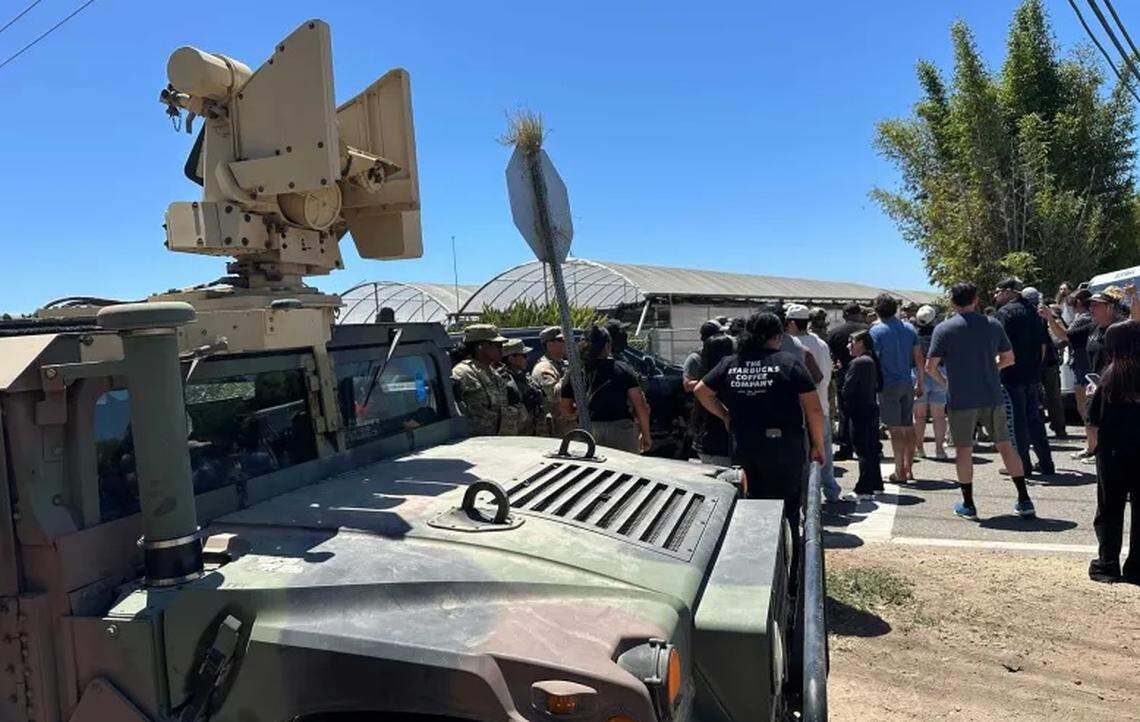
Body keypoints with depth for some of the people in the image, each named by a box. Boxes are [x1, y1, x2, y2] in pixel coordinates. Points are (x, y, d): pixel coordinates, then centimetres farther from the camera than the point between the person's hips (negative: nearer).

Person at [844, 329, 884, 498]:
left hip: (860, 413, -9)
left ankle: (864, 490, -3)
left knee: (863, 451, -6)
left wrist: (846, 404, -1)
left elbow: (847, 389, -17)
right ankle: (876, 485, 23)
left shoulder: (857, 362, -16)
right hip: (872, 408, 9)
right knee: (872, 449, 15)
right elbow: (879, 386, 16)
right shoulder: (872, 361, 11)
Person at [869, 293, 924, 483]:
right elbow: (919, 359, 9)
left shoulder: (876, 331, -10)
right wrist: (921, 383, 17)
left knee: (895, 429, -2)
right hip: (908, 383, 5)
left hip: (889, 384, -5)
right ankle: (908, 468, 20)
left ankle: (900, 472, 1)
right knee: (908, 427, 13)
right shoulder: (909, 329, 7)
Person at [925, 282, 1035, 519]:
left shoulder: (943, 329, -7)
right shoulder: (993, 325, 4)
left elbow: (930, 367, -10)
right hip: (992, 397, 3)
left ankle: (968, 505, 13)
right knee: (1005, 445, 12)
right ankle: (1024, 501, 15)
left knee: (963, 450, 7)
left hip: (960, 399, -3)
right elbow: (1008, 358, 12)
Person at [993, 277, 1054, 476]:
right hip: (1033, 375, 8)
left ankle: (1022, 465, 3)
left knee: (1016, 420, -1)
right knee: (1034, 418, 15)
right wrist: (1036, 366, 22)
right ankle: (1045, 463, 20)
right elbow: (1043, 344, 18)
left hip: (1012, 375, -8)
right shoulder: (1033, 311, 15)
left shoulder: (1004, 313, -12)